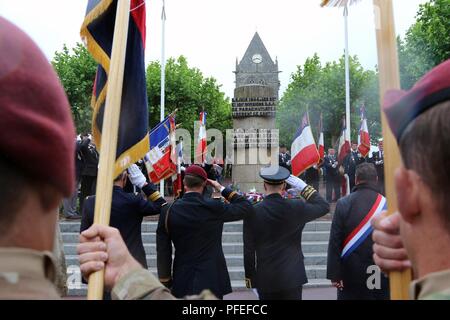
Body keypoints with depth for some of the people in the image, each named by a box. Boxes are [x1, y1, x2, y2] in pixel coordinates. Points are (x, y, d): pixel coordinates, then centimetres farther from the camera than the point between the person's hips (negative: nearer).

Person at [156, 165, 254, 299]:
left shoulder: (168, 211, -8)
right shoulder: (214, 207, -14)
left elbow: (163, 252, -3)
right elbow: (247, 207, -1)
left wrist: (166, 282, 8)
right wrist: (222, 189, 4)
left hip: (182, 282, 3)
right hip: (213, 280, -2)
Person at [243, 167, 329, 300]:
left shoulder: (253, 213, -9)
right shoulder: (296, 208, -11)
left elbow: (248, 250, -5)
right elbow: (324, 206, 6)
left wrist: (250, 279, 6)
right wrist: (304, 187, 4)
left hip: (264, 279, 1)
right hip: (292, 277, -1)